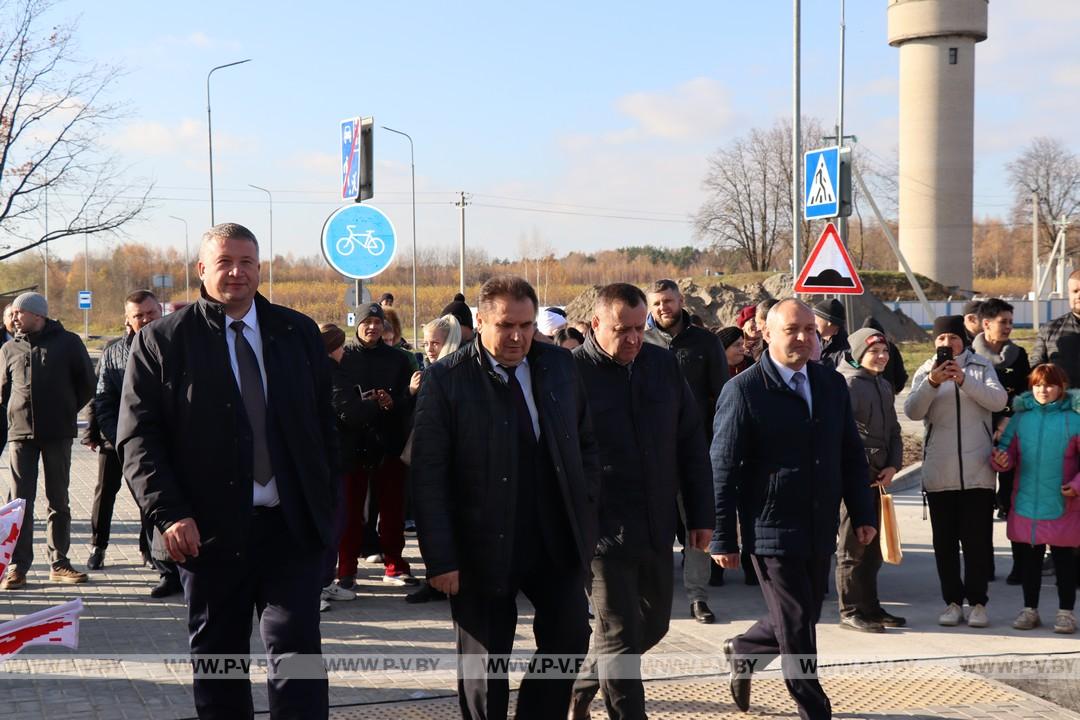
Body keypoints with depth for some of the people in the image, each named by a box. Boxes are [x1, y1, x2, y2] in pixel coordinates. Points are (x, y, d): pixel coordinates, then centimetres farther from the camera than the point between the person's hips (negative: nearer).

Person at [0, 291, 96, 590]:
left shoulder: (68, 342, 1)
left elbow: (87, 384, 7)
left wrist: (67, 411, 8)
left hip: (58, 434, -1)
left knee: (59, 501, 6)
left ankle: (59, 563, 14)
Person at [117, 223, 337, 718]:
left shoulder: (299, 333, 7)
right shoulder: (161, 341, -1)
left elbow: (324, 423, 11)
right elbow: (138, 438, -5)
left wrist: (327, 502, 5)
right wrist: (169, 514, -15)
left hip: (292, 525, 1)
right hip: (209, 530, -1)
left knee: (297, 652, -3)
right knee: (217, 659, 12)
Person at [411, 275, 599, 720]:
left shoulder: (559, 367, 3)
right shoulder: (446, 380, -11)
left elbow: (585, 444, 11)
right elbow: (428, 477, -12)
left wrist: (586, 515, 3)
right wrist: (441, 558, -15)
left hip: (555, 539, 3)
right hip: (483, 547, -3)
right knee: (483, 667, 8)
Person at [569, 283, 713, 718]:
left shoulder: (664, 364, 4)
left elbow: (691, 444, 10)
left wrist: (700, 515, 8)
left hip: (656, 529, 6)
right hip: (602, 531, -6)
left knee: (653, 625, 18)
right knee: (620, 637, -2)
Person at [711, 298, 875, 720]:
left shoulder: (832, 384, 9)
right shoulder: (743, 390, -10)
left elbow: (851, 455, 15)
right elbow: (723, 469, -9)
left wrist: (863, 513, 8)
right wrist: (723, 539, -10)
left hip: (821, 531, 6)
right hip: (772, 530, -6)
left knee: (801, 618, 15)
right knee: (797, 630, -1)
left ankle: (742, 652, 42)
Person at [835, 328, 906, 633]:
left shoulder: (883, 386, 17)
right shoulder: (847, 384, -10)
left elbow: (893, 431, 20)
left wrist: (892, 466, 5)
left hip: (878, 477, 8)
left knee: (872, 545, 14)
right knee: (852, 546, -3)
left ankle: (870, 607, 23)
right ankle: (850, 612, 4)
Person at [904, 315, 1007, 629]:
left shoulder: (981, 367, 7)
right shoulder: (925, 372, 7)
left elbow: (998, 400, -10)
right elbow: (912, 411, -7)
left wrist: (964, 380, -23)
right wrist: (931, 382, -23)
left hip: (977, 473, -1)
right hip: (939, 474, 1)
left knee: (977, 541, 0)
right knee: (945, 542, 5)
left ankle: (978, 602, 7)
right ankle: (953, 602, 13)